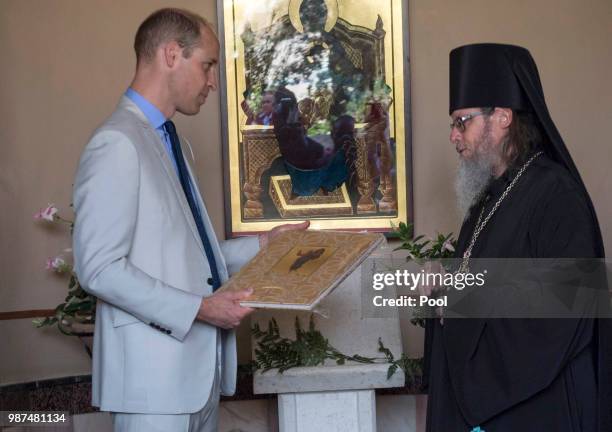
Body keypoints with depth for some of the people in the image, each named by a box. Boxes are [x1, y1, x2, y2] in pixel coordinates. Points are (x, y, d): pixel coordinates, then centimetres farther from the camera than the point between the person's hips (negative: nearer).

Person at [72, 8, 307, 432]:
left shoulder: (174, 142, 16)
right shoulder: (117, 143, -15)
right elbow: (100, 268, -19)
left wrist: (260, 245, 13)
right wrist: (200, 308, -21)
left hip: (199, 365, 9)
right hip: (154, 373, -9)